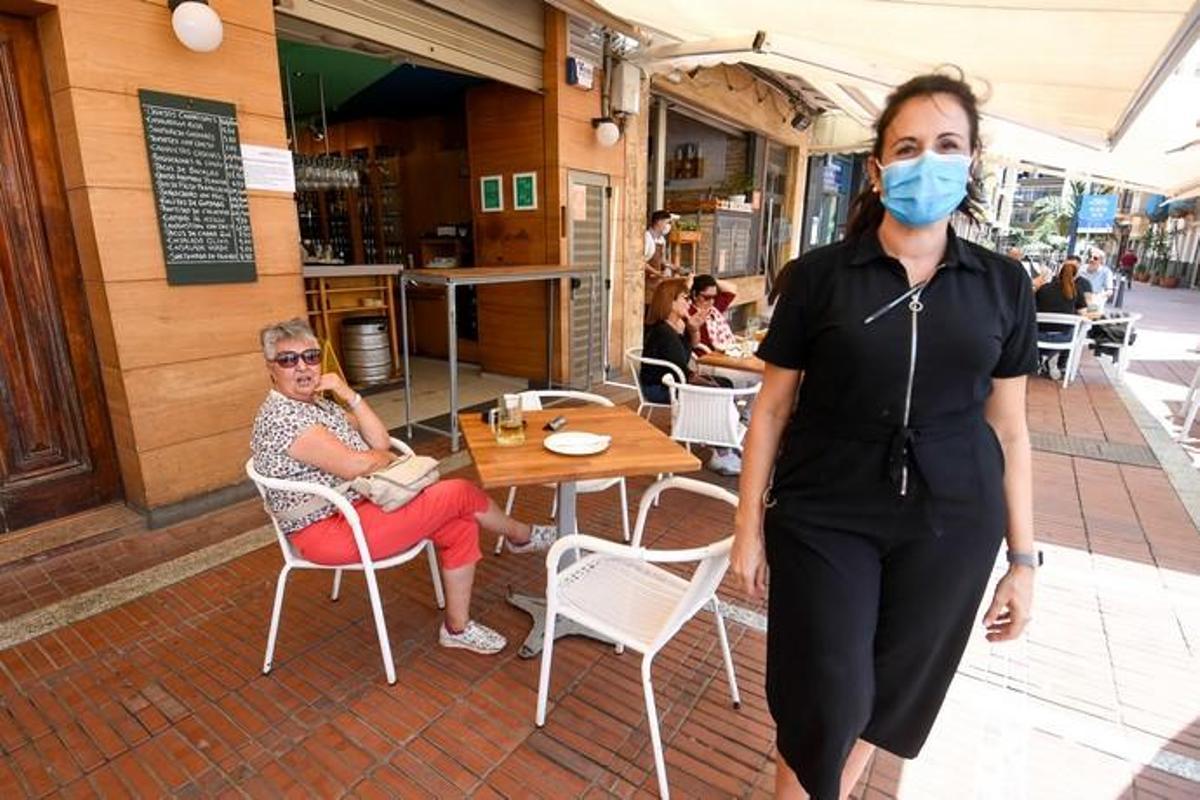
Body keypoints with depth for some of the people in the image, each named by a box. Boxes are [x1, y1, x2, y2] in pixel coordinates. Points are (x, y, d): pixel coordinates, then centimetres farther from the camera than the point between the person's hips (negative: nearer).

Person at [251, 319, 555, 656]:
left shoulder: (317, 403, 11)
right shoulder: (280, 417, -19)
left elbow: (380, 443, 4)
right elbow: (355, 466, -26)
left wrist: (350, 395, -6)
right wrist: (387, 458, -3)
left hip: (359, 505, 10)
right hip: (330, 531, -9)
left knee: (461, 526, -3)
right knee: (461, 493, -11)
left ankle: (457, 627, 12)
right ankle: (523, 536, 16)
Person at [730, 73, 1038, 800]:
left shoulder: (1004, 286, 2)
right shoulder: (819, 275, -7)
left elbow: (1008, 427, 6)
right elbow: (773, 406, -4)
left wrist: (1024, 559, 7)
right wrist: (750, 524, -3)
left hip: (950, 523, 3)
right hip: (824, 515, -2)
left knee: (894, 689, 18)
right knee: (825, 697, 4)